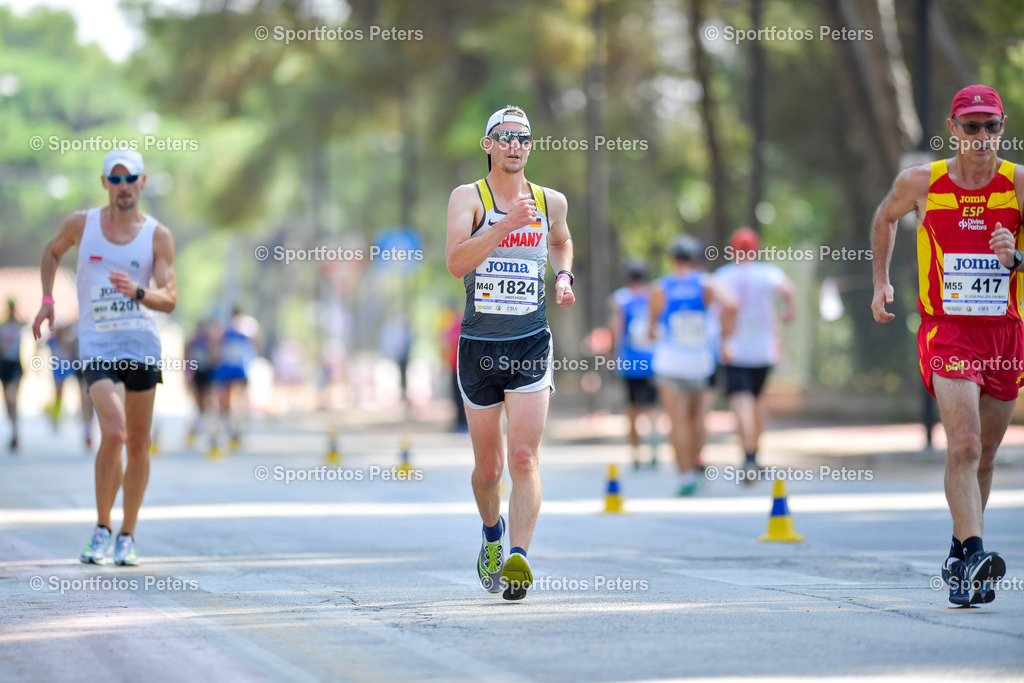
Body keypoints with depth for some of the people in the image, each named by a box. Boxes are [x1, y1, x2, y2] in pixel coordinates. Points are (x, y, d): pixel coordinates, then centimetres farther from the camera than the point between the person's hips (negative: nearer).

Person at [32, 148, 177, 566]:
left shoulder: (157, 235, 1)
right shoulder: (81, 224, 4)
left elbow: (170, 298, -7)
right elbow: (52, 253, 25)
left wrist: (138, 292, -26)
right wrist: (47, 301, 16)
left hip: (142, 343, 1)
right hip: (97, 344, -1)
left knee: (138, 443, 4)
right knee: (113, 434, -19)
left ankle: (127, 537, 17)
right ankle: (102, 529, -4)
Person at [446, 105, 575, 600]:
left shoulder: (551, 202, 8)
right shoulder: (468, 197, -2)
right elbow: (456, 262, -18)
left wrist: (564, 276, 12)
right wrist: (507, 224, -26)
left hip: (531, 345, 1)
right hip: (479, 345, 0)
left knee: (524, 458, -16)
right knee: (488, 467, 10)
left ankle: (518, 559, -26)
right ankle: (492, 537, 39)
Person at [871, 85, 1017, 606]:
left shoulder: (1018, 183, -3)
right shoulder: (921, 183, -2)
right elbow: (884, 219, 20)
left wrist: (1015, 259, -25)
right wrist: (880, 281, 17)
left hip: (1005, 332, 3)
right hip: (946, 330, -2)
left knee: (983, 455, 12)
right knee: (964, 445, -21)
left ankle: (959, 562, 27)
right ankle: (973, 555, -29)